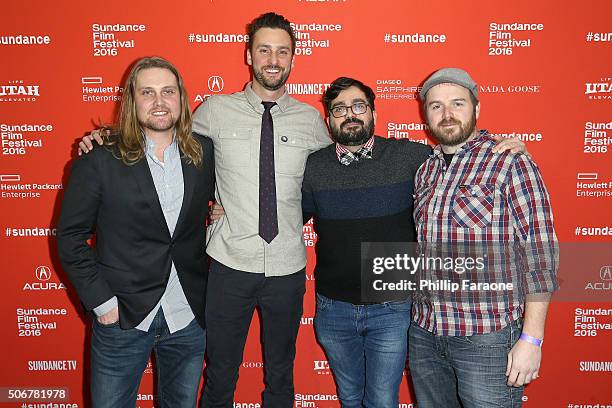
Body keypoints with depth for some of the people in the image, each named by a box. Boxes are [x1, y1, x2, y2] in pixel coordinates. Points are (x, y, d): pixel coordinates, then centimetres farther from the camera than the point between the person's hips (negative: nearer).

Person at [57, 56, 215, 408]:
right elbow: (71, 237, -4)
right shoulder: (100, 160, -8)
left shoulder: (204, 153, 0)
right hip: (122, 318, -2)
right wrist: (101, 301, -9)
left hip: (189, 320, 3)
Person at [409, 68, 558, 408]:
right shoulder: (424, 170, 8)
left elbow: (539, 255, -11)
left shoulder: (511, 164, -9)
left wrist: (531, 339, -14)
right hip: (424, 333, 5)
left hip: (488, 338, -5)